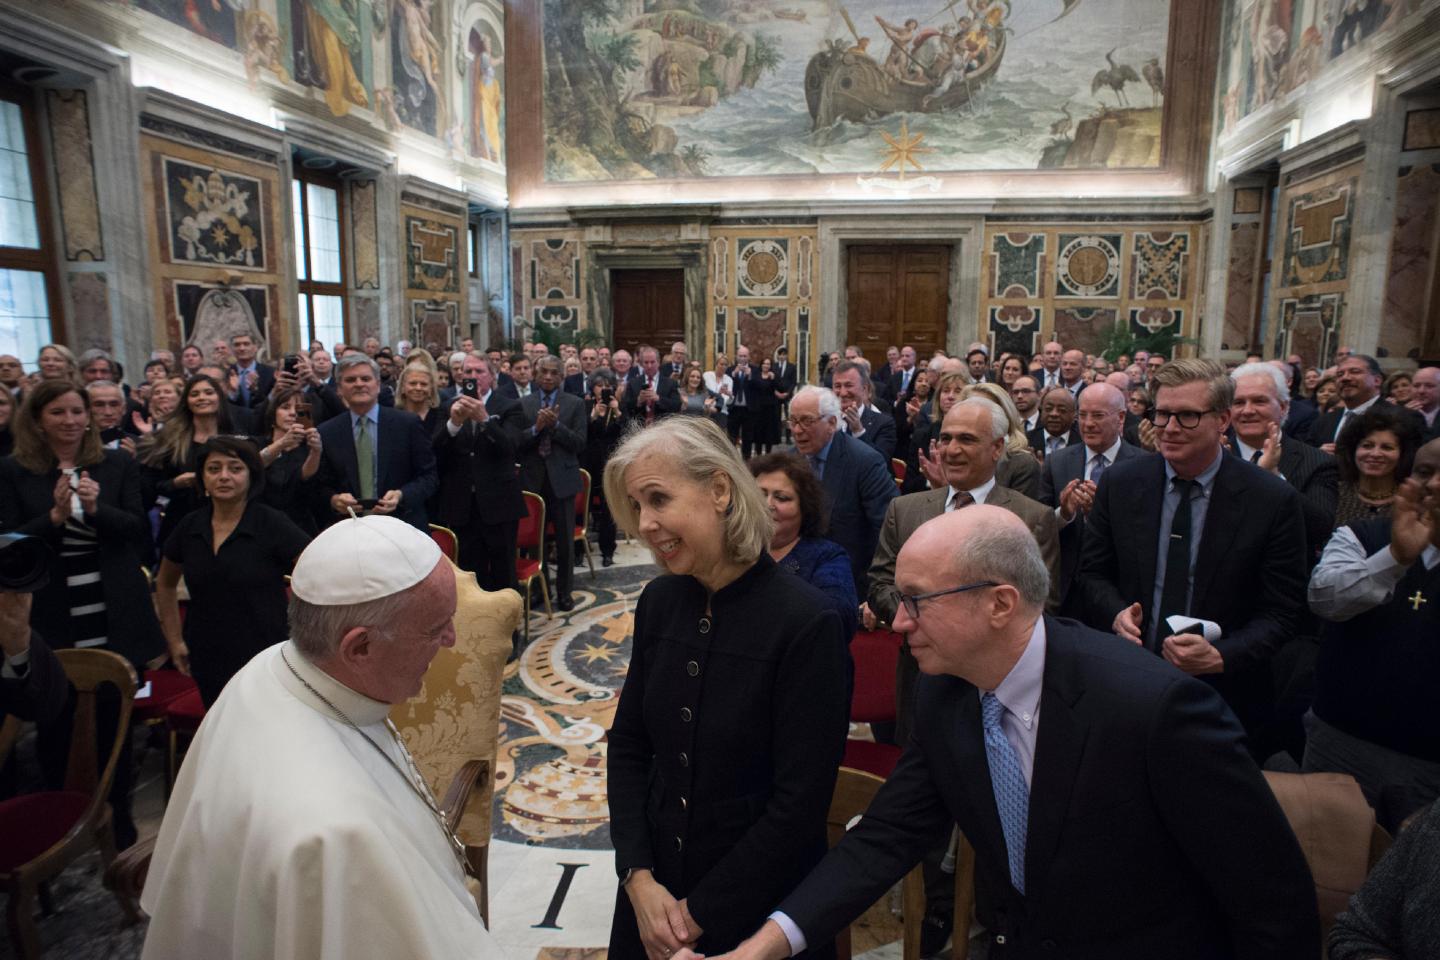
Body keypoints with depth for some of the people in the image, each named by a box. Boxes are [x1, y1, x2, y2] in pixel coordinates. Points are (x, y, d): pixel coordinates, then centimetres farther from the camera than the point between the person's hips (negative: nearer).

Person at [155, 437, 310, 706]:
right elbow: (165, 583, 20)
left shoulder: (272, 524, -12)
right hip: (207, 663, 4)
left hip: (264, 661, -4)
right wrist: (175, 641, 14)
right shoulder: (190, 526, 2)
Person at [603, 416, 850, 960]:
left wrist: (699, 913, -13)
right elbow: (627, 745, 3)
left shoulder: (806, 623, -22)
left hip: (757, 908, -4)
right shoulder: (658, 602, -4)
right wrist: (638, 876, -8)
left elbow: (801, 802, -19)